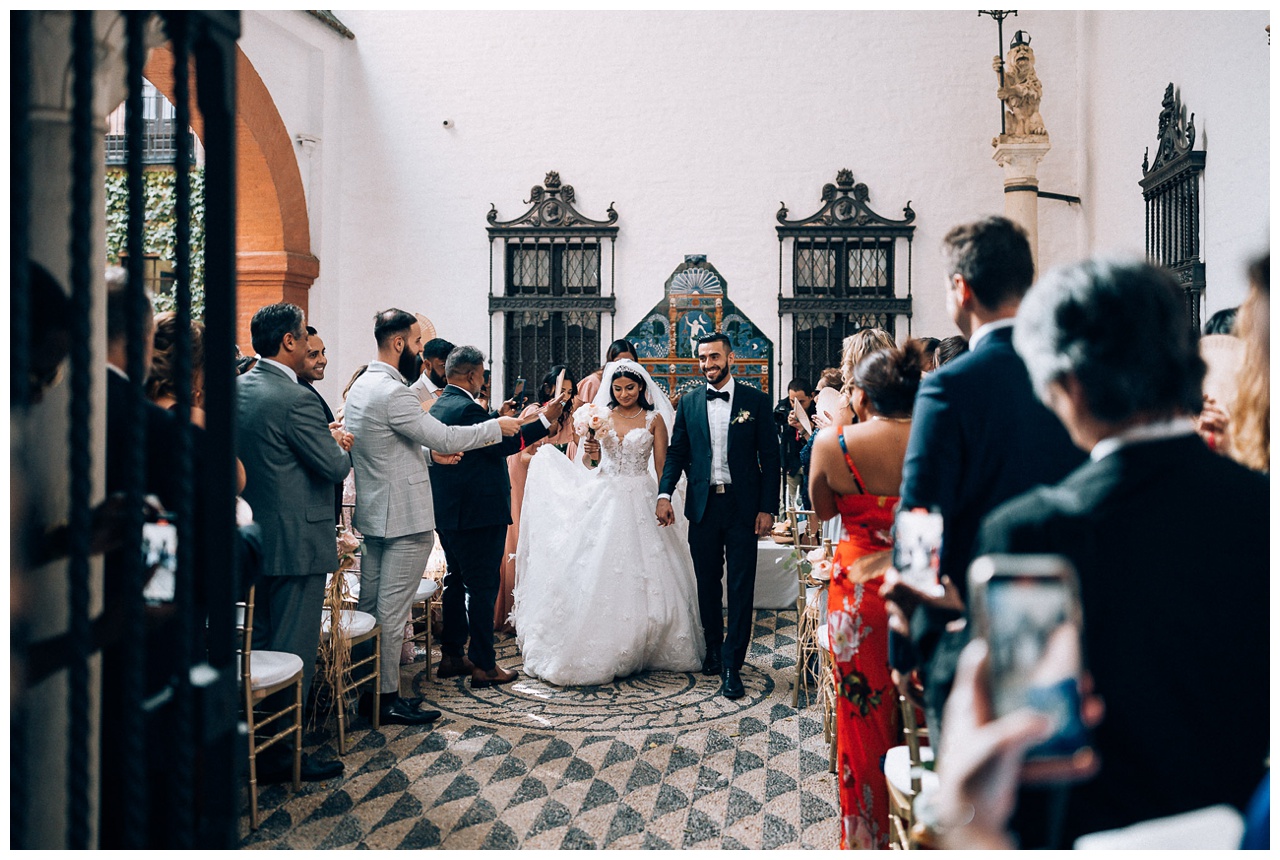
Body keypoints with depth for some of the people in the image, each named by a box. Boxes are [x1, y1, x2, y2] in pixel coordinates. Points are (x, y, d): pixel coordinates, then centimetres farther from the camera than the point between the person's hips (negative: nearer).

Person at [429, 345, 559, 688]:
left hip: (447, 512, 10)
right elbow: (503, 444, -23)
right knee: (482, 587, -3)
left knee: (457, 581, 18)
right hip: (478, 512, -10)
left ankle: (451, 655, 26)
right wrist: (544, 420, -19)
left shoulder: (438, 406, 12)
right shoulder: (467, 408, -19)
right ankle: (484, 666, 3)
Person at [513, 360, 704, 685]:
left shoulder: (654, 419, 1)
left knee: (642, 577, 1)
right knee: (600, 575, 1)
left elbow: (662, 467, 0)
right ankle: (600, 652, 12)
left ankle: (640, 649, 16)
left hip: (641, 502, -2)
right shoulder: (601, 416, 7)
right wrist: (591, 453, -14)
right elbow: (592, 463, 8)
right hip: (606, 500, 2)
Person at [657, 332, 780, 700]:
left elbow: (770, 458, 0)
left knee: (741, 587, -2)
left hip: (742, 507, -2)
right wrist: (664, 494, -7)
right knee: (707, 584, 13)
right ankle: (713, 648, 32)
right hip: (703, 505, 3)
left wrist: (767, 508, -6)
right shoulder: (688, 404, 9)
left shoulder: (756, 401, 1)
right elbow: (676, 452, 8)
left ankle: (731, 666, 4)